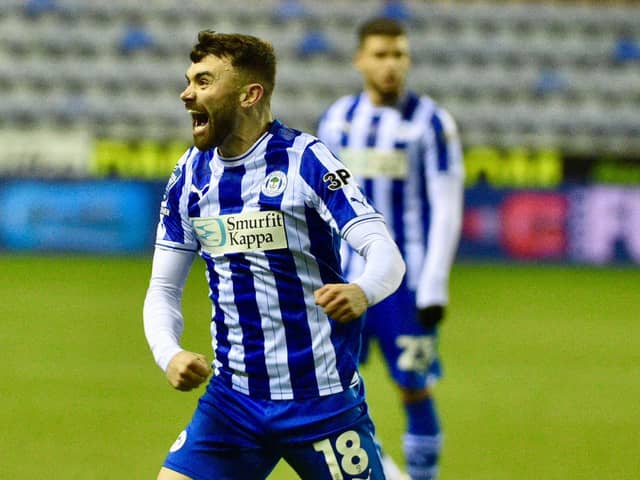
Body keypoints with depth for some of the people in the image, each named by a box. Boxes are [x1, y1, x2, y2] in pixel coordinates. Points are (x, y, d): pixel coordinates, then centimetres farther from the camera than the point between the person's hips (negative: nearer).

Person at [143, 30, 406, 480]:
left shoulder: (304, 160, -11)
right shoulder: (191, 174, 6)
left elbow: (386, 253, -20)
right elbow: (164, 288, 12)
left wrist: (361, 292, -43)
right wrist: (169, 354, -10)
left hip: (323, 401, -5)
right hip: (233, 397, 5)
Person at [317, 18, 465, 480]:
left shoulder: (431, 122, -5)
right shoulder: (336, 120, 9)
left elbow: (447, 210, -7)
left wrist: (435, 289, -13)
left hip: (405, 281, -4)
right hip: (347, 280, 4)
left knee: (416, 390, -1)